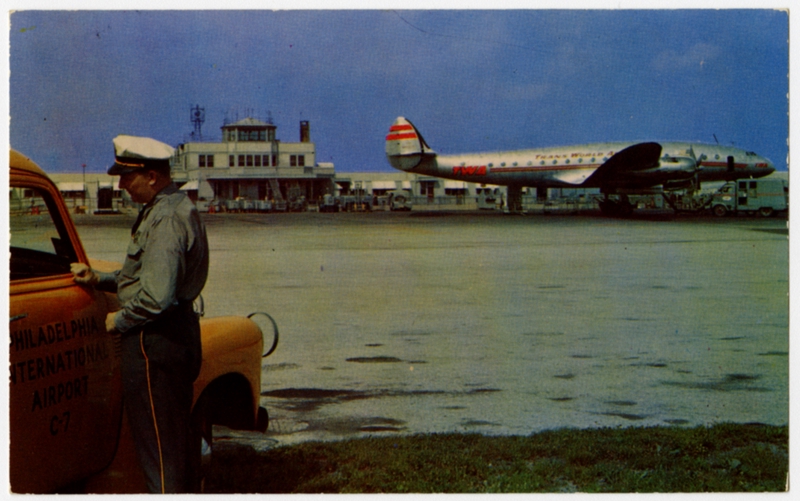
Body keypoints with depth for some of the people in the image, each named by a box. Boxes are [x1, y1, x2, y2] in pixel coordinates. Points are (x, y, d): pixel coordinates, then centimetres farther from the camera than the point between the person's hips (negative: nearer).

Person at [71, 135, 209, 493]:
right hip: (179, 329, 11)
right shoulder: (175, 208, 11)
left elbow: (157, 298, -29)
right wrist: (99, 279, 10)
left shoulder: (166, 220, -22)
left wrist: (119, 321, -13)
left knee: (157, 443, 0)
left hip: (155, 340, -11)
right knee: (176, 439, 20)